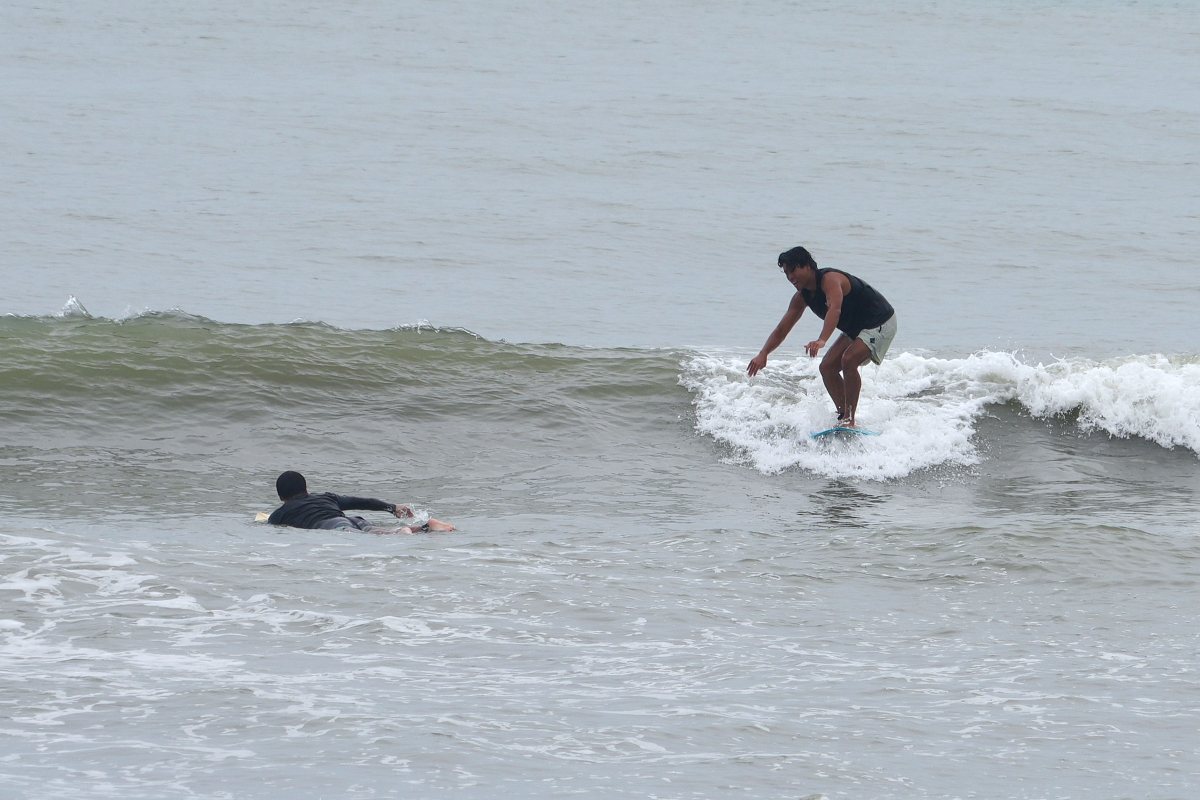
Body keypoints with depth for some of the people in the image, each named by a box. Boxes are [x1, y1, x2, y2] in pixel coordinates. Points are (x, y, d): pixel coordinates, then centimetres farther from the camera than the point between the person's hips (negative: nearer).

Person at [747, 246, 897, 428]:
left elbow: (835, 310, -48)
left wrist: (822, 340, -63)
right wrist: (763, 355, -16)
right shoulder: (802, 297, -1)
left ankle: (849, 419, -23)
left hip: (880, 322, -10)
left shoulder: (830, 280, -29)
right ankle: (843, 416, 10)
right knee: (827, 367, 3)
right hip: (855, 329, 10)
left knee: (848, 360, -28)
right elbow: (782, 329, -1)